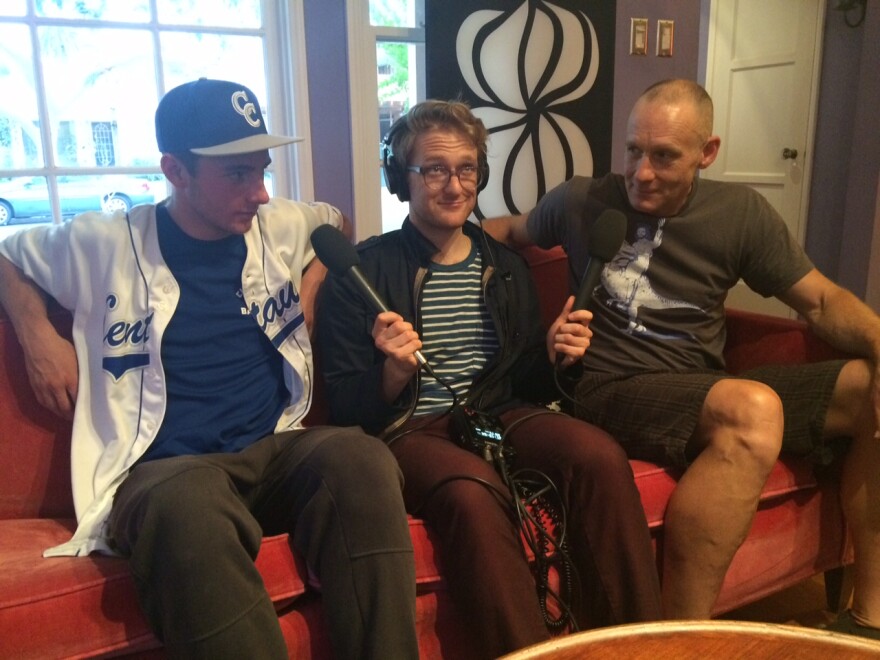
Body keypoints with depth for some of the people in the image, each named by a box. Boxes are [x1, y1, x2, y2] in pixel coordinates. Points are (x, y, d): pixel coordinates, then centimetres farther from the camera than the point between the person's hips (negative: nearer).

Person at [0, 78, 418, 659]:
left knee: (361, 457, -33)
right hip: (162, 470, -2)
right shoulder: (106, 244, 5)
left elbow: (339, 223, 34)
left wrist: (310, 290, 16)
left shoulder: (281, 228, 12)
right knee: (191, 506, -41)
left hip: (275, 452, 3)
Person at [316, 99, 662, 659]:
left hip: (499, 415, 4)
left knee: (602, 456, -25)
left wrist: (554, 356, -2)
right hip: (409, 429, -3)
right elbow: (346, 409, -1)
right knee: (474, 491, -36)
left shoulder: (506, 266, 15)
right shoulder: (362, 272, 1)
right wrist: (396, 372, -21)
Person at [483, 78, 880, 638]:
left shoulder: (742, 212, 7)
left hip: (711, 391, 5)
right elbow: (510, 230, 22)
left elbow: (823, 300, 10)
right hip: (613, 390, -4)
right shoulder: (582, 201, 4)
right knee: (753, 409, -35)